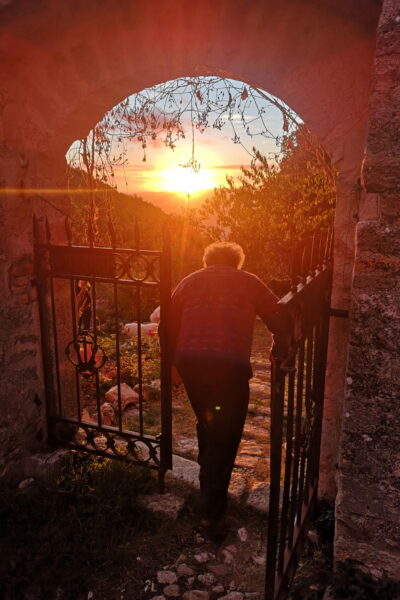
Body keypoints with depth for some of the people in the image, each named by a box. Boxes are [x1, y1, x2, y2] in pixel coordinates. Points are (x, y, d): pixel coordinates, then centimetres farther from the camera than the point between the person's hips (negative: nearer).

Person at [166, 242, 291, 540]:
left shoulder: (190, 281, 19)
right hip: (231, 365, -3)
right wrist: (279, 358, 24)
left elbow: (169, 323, 16)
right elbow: (280, 321, 11)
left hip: (189, 362, 4)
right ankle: (213, 513, 8)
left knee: (205, 423, 27)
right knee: (226, 437, 8)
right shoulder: (249, 282, 14)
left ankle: (209, 480, 46)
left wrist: (177, 360, 26)